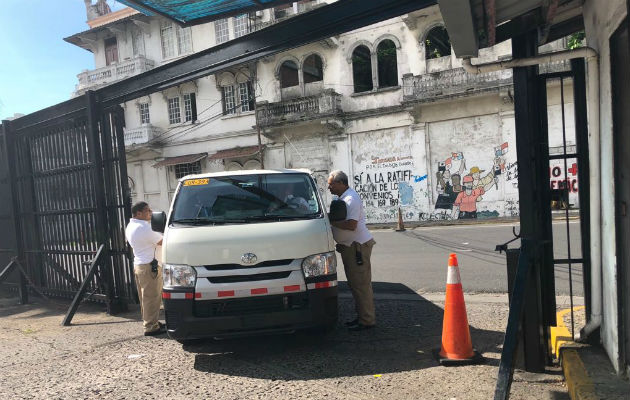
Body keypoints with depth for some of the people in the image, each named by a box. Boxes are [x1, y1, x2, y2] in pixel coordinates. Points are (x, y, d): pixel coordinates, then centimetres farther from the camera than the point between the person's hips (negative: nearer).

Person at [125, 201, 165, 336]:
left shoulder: (130, 226, 13)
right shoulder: (143, 228, -19)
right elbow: (162, 242, -13)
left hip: (138, 264, 10)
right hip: (149, 266, -10)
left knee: (145, 297, 16)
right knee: (152, 297, -4)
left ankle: (148, 322, 26)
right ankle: (151, 327, 1)